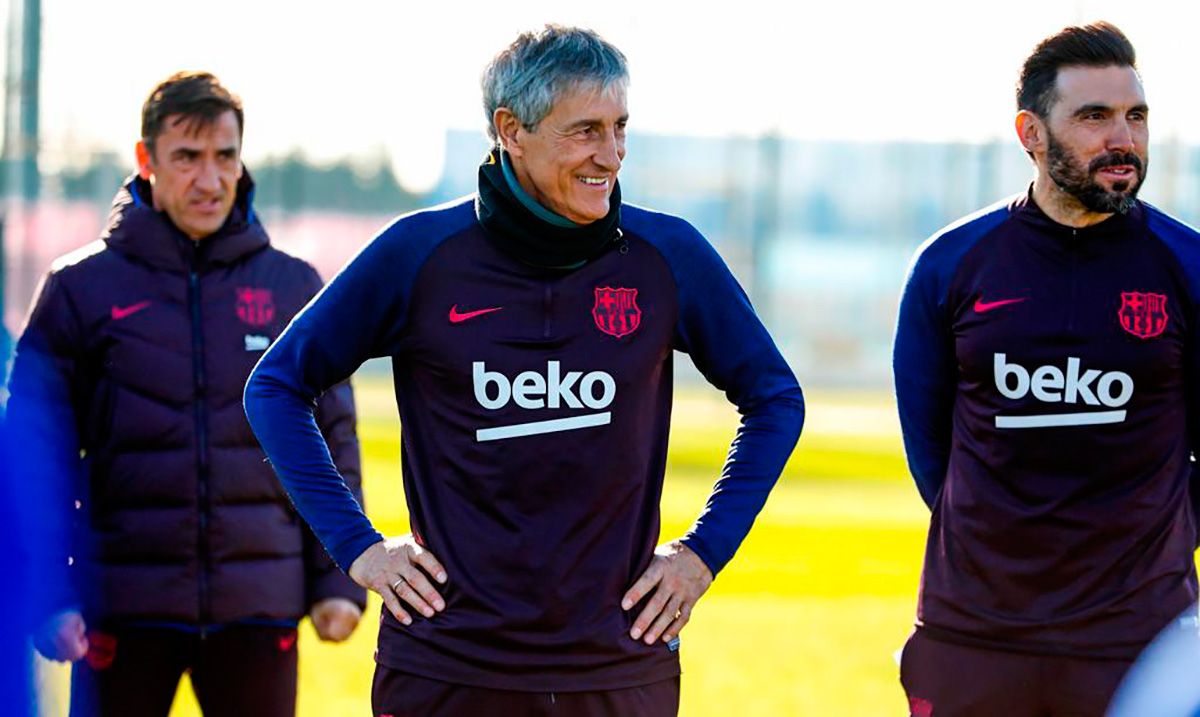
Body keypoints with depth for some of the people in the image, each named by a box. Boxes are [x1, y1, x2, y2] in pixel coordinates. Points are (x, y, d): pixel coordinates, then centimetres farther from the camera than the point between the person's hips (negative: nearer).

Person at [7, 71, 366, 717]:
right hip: (124, 611, -1)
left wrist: (338, 581, 4)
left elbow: (333, 443, 11)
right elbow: (39, 454, 1)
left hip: (258, 610, 2)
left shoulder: (294, 288, 8)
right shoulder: (81, 288, 2)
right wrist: (50, 599, -7)